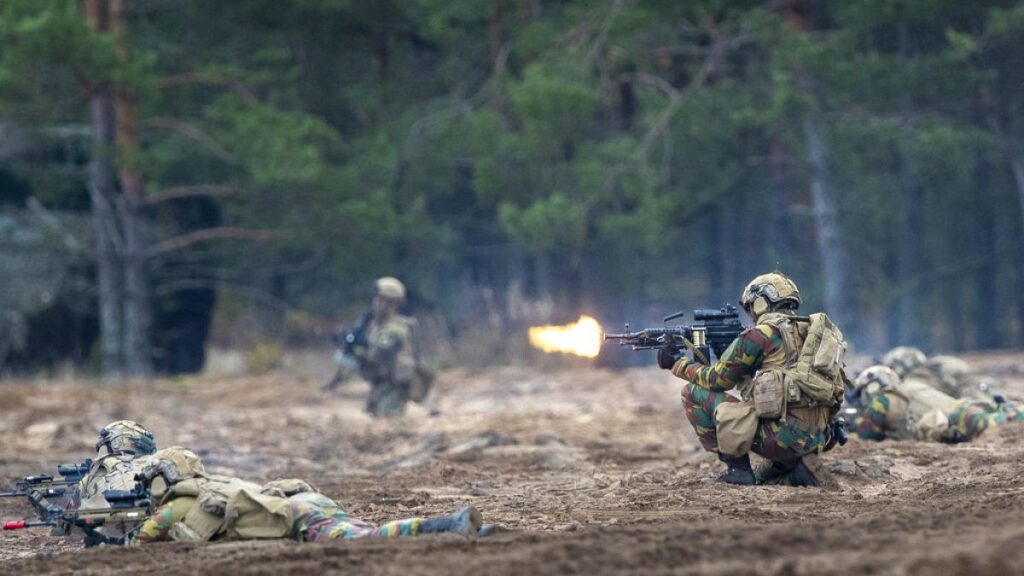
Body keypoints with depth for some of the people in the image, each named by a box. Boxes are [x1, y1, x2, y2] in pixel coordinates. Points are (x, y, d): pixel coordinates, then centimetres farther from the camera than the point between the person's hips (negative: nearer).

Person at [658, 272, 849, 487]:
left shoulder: (762, 334, -4)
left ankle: (736, 466, 2)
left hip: (782, 434, -8)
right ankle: (789, 467, 11)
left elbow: (717, 380, 3)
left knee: (693, 393, 3)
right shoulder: (812, 331, 18)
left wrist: (678, 364, 18)